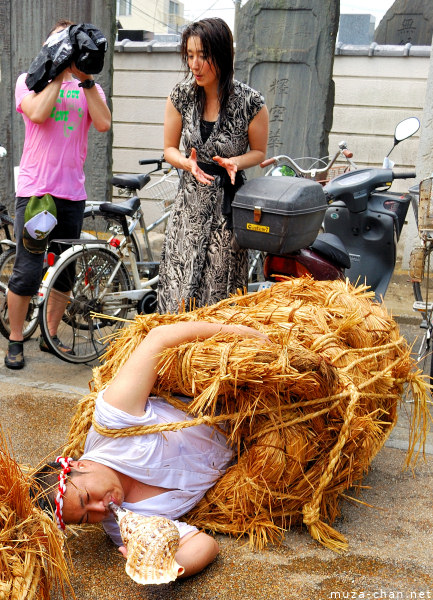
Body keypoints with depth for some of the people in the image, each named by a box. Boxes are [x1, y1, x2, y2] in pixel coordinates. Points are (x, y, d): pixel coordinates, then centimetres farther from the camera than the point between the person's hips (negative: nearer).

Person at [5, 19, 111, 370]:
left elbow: (103, 123, -6)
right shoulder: (30, 80, 8)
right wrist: (58, 74, -5)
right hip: (35, 190, -3)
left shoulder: (89, 87, 13)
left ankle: (51, 336, 25)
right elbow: (37, 113, -13)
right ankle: (15, 341, 12)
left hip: (72, 193, 3)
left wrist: (85, 78, -8)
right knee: (28, 271, -5)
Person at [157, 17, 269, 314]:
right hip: (190, 202, 3)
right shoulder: (181, 95, -3)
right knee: (177, 287, 1)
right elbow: (170, 149, 8)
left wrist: (234, 162, -17)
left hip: (229, 203, -2)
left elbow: (259, 151, 4)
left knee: (221, 289, 3)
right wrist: (189, 164, -14)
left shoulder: (251, 102, -11)